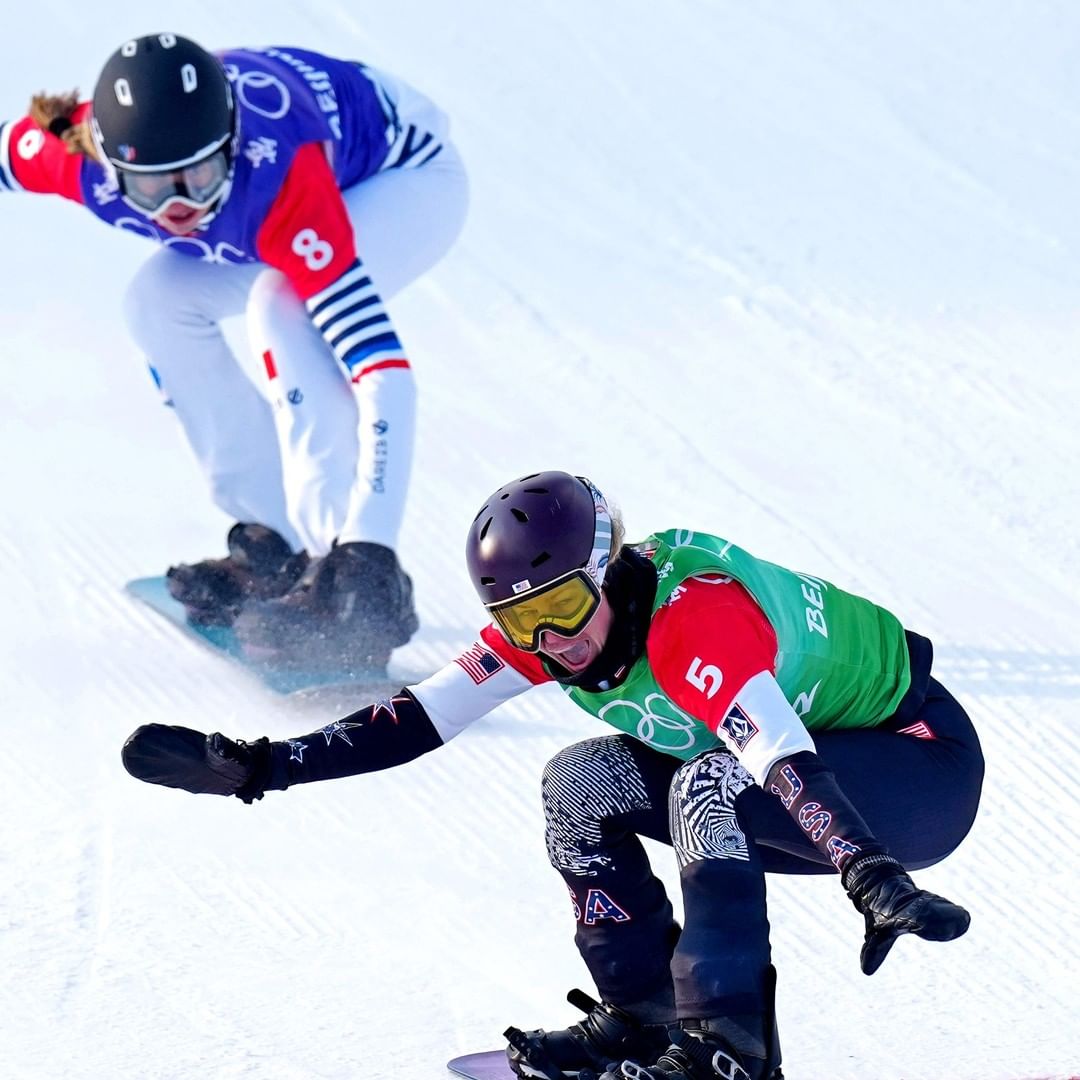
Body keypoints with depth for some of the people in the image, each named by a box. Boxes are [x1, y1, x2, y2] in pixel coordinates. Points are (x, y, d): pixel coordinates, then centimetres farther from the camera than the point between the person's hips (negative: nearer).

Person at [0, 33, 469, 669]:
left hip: (410, 175, -7)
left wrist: (371, 550, -53)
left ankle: (351, 581, -31)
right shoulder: (78, 157, -28)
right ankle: (280, 547, 9)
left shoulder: (281, 182, -42)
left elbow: (380, 366, -47)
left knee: (282, 303, -30)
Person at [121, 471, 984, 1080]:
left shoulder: (692, 622, -34)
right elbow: (420, 716, -8)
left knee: (709, 786, -32)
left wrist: (871, 879, -59)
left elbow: (787, 763, -46)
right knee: (580, 784, -1)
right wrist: (257, 768, -15)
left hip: (924, 769, -9)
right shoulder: (544, 621, -8)